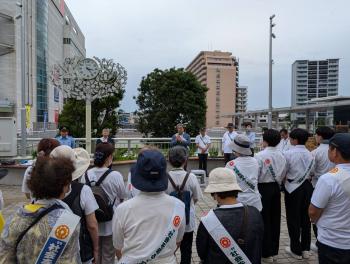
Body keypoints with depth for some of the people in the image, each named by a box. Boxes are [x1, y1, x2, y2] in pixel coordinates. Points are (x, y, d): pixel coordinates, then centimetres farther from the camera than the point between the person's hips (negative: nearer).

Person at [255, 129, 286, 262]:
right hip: (276, 188, 6)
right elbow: (282, 175, 4)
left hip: (263, 188, -6)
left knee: (264, 220, 5)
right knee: (275, 218, 14)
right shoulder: (281, 156, 0)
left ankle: (267, 253, 16)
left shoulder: (260, 155, -18)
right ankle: (274, 250, 28)